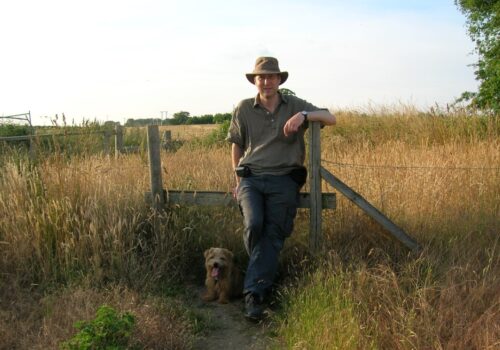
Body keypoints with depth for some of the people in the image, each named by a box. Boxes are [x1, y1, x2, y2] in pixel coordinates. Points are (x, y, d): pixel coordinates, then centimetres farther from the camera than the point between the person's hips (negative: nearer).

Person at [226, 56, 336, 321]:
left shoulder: (295, 105, 9)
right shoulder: (244, 109, 10)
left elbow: (331, 118, 2)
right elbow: (237, 145, 20)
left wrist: (304, 115, -16)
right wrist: (238, 181, 15)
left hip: (284, 180, 0)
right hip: (251, 178, 0)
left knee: (273, 234, -14)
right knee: (254, 224, -24)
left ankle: (255, 292, -11)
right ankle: (263, 277, -1)